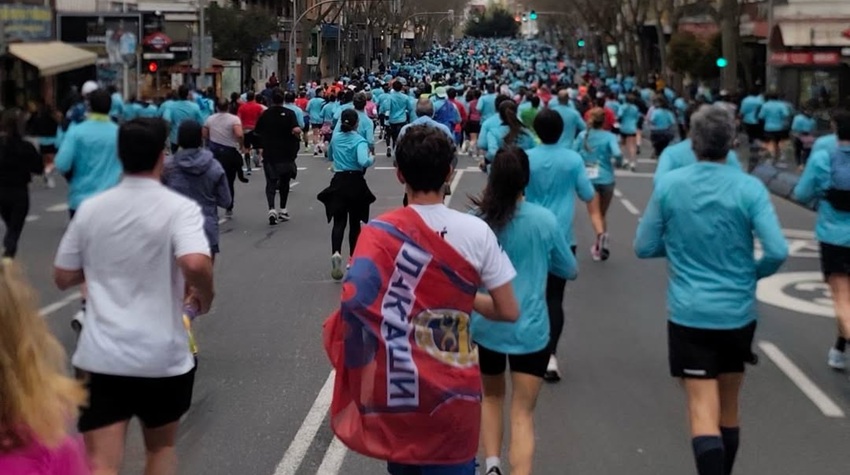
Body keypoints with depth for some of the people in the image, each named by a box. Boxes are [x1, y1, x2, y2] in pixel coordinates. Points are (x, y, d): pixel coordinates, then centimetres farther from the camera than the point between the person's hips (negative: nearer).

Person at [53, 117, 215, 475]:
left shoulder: (90, 208, 3)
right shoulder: (179, 208, -10)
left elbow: (63, 278, 9)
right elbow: (196, 264, -27)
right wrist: (204, 297, -7)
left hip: (100, 358, 2)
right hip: (163, 358, -1)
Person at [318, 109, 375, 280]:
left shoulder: (335, 138, 6)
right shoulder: (359, 141, -11)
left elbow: (329, 155, 26)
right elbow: (363, 162, -26)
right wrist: (372, 159, -8)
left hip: (339, 181, 3)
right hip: (355, 183, -3)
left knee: (339, 222, -3)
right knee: (354, 222, 13)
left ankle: (336, 253, -29)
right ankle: (353, 259, 21)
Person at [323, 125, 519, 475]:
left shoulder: (380, 233, -11)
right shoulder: (476, 232, -8)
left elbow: (356, 306, -24)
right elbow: (509, 312, -4)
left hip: (397, 389, 0)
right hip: (453, 393, 0)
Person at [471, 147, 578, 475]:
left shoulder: (476, 221, -9)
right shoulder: (545, 220, -10)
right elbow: (569, 271, 5)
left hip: (485, 325, 1)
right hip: (529, 329, -1)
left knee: (492, 396, 26)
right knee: (523, 414, 4)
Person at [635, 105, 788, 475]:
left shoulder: (668, 185, -6)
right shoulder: (749, 188, -9)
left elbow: (644, 247, 0)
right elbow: (778, 252, -15)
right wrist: (754, 273, 5)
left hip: (688, 314, -1)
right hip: (738, 313, 1)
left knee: (703, 410, -3)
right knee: (728, 407, 19)